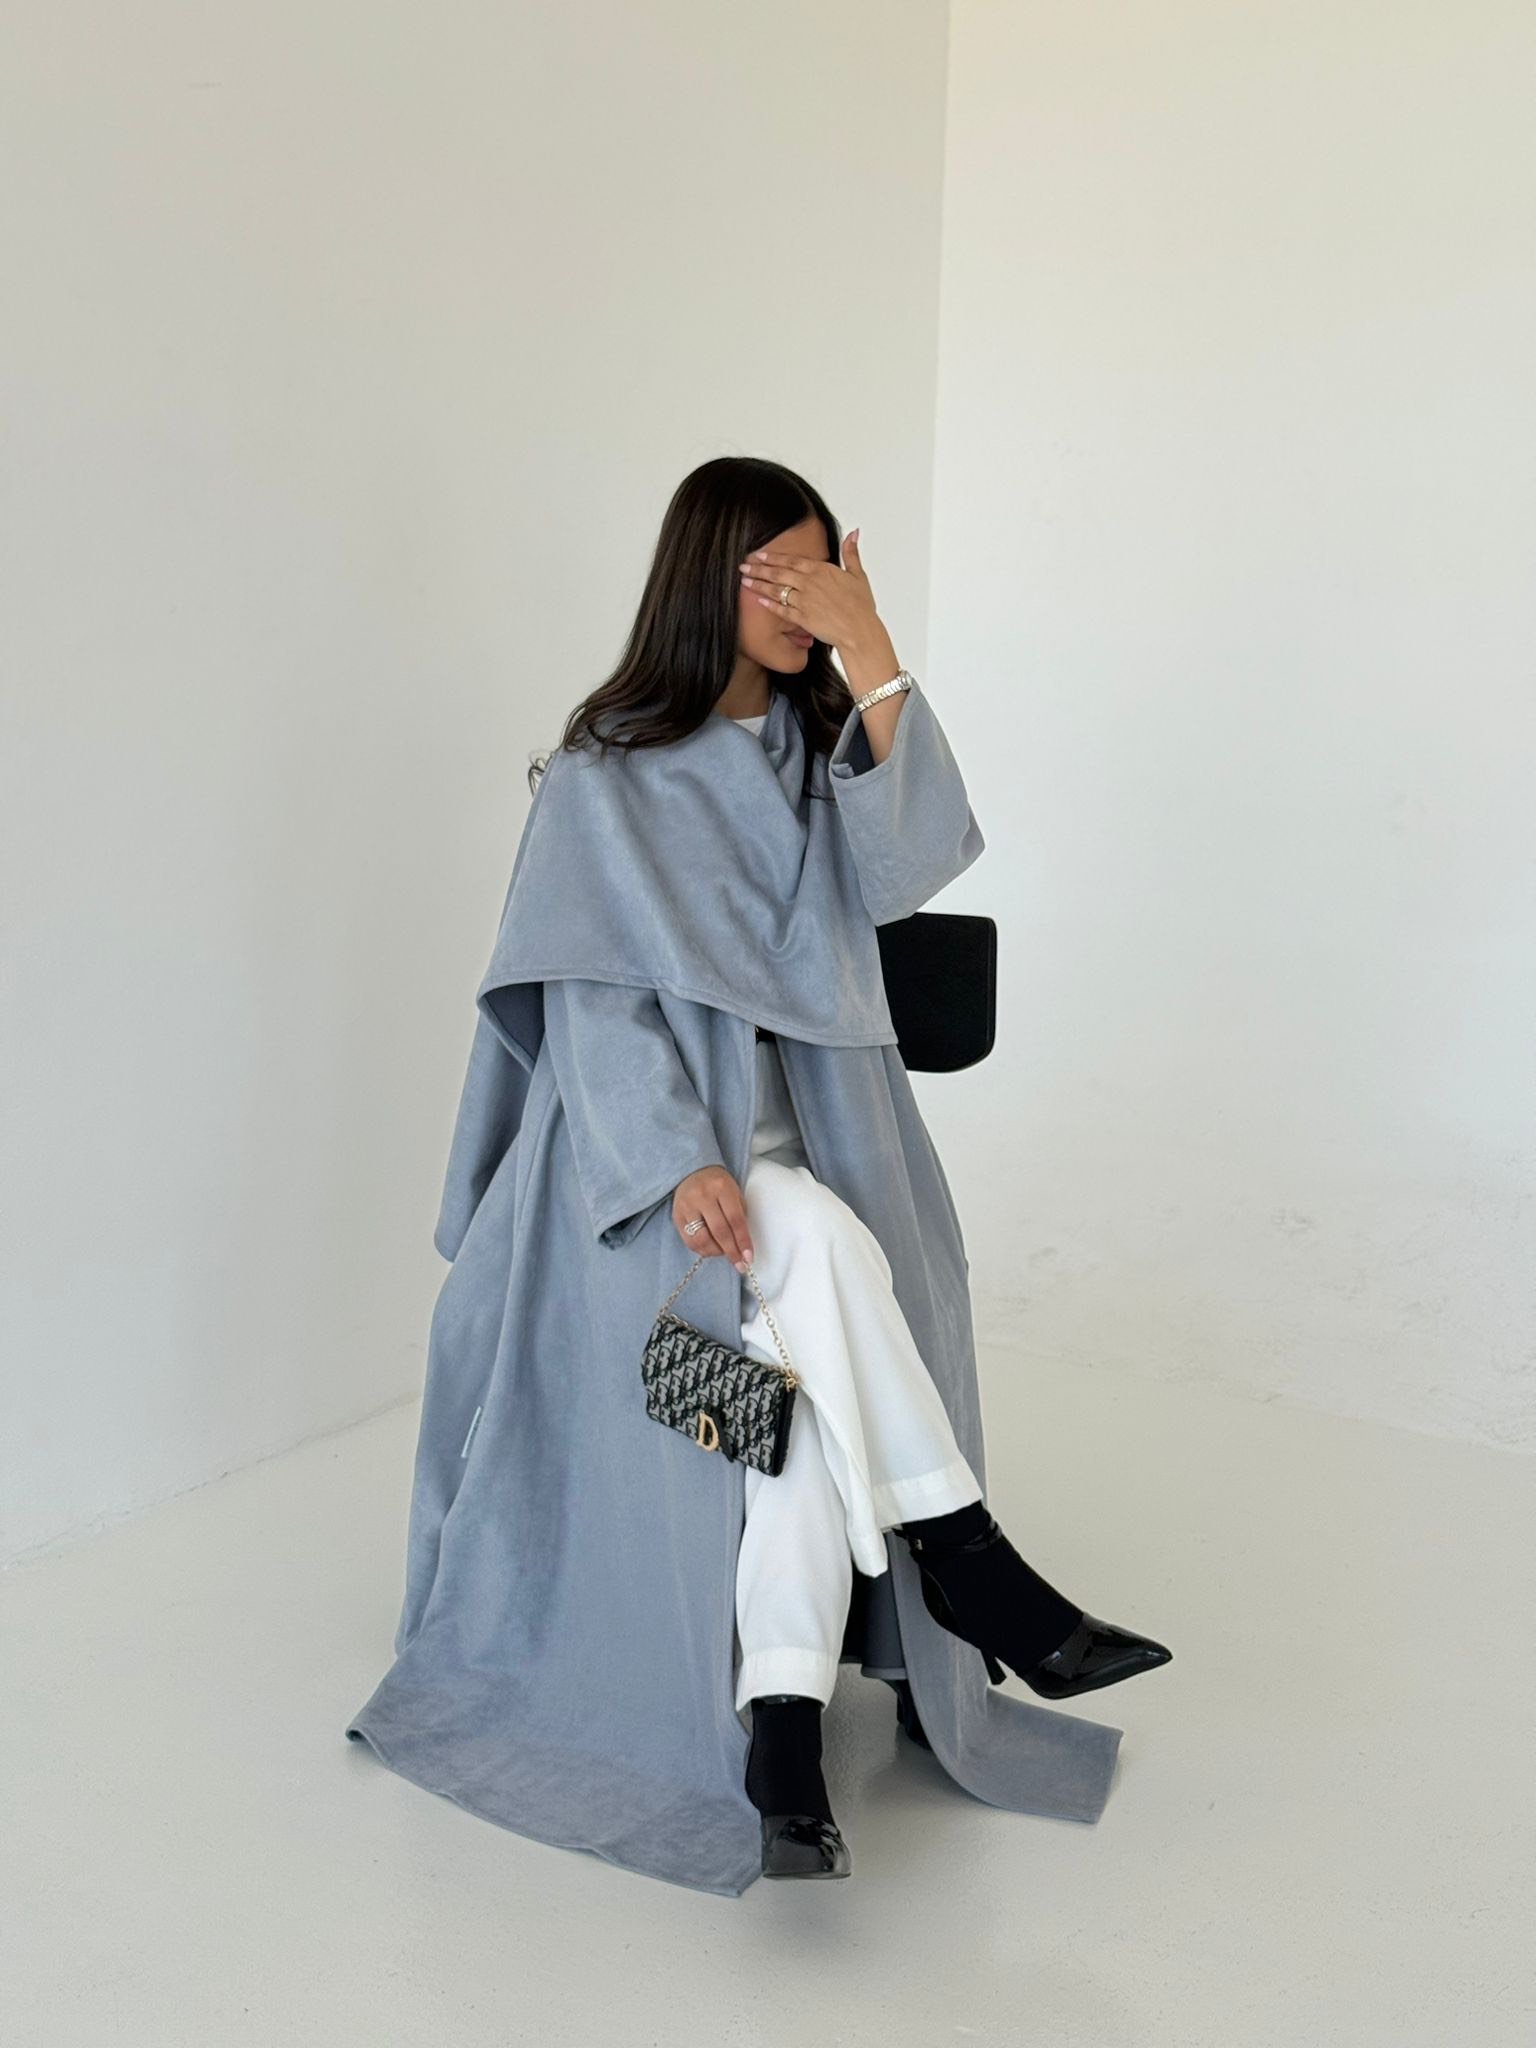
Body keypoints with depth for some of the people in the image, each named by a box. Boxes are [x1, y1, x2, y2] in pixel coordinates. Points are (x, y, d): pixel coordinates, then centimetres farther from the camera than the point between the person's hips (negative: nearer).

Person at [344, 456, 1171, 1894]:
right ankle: (969, 1570, -24)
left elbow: (908, 868, -9)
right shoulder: (606, 774, -2)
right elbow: (596, 1000, -8)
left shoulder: (822, 743, 11)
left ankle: (783, 1736, -28)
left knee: (810, 1375, -26)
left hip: (815, 1115, 3)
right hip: (663, 1128, -3)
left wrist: (870, 657, -13)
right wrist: (682, 1164, -23)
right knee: (819, 1244, -35)